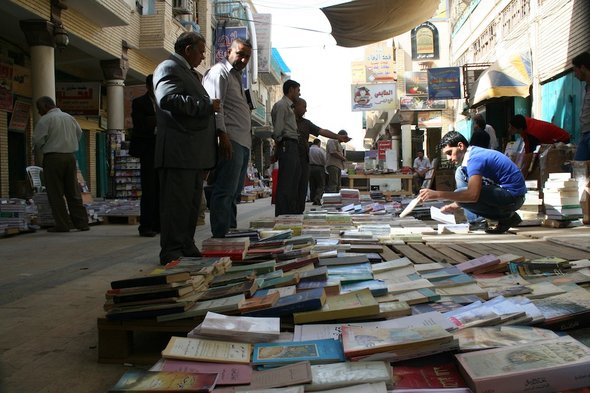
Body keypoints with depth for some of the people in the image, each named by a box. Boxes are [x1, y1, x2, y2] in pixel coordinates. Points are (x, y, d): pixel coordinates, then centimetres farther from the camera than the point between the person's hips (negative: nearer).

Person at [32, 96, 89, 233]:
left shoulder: (45, 120, -8)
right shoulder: (69, 117, 12)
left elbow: (37, 140, -9)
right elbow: (79, 133, 21)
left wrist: (43, 149, 11)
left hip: (53, 158, -6)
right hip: (70, 156, 6)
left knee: (55, 193, 1)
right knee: (73, 191, 9)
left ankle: (62, 225, 1)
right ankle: (82, 222, 8)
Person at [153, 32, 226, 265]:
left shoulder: (188, 72, 27)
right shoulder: (168, 68, -5)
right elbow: (170, 99, -22)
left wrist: (220, 132, 21)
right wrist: (207, 105, -15)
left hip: (194, 153, 10)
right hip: (179, 152, -10)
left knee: (191, 203, 12)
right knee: (177, 202, -8)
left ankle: (187, 249, 21)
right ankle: (172, 253, -2)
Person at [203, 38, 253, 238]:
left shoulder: (236, 76, 26)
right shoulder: (219, 72, -3)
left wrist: (250, 135, 18)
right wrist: (222, 135, -24)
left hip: (243, 141, 10)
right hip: (230, 140, -10)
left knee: (234, 192, 12)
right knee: (225, 191, -10)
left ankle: (232, 232, 19)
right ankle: (220, 236, -8)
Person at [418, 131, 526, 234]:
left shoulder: (475, 158, -20)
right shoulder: (475, 153, 10)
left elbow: (472, 195, -33)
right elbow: (473, 191, 17)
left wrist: (438, 194, -32)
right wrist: (454, 205, 7)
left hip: (513, 196, -10)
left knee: (460, 194, -23)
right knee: (461, 173, 10)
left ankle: (506, 217, -5)